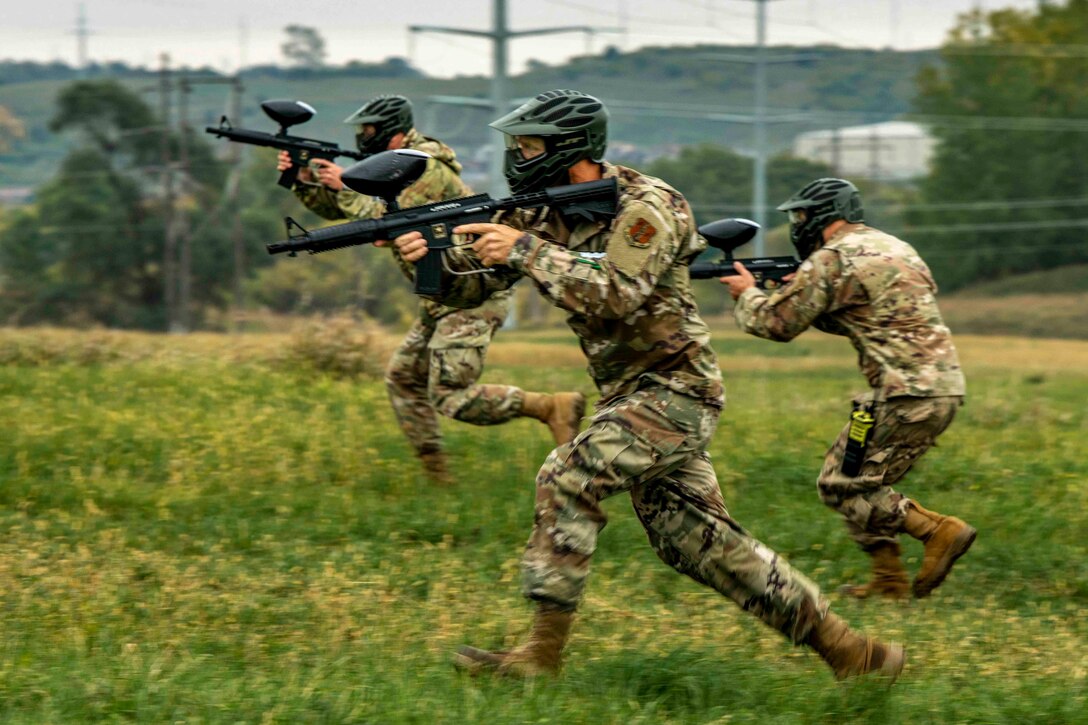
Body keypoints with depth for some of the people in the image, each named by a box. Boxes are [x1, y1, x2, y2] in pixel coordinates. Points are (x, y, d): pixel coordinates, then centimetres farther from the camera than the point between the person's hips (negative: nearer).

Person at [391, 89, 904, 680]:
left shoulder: (646, 206, -16)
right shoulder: (541, 214, 6)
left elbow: (615, 298, -28)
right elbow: (467, 284, 4)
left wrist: (526, 251, -29)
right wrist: (425, 253, -17)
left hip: (674, 388, -9)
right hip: (630, 394, 9)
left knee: (569, 478, -22)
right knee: (695, 539, 7)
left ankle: (543, 650, -19)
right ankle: (836, 642, 14)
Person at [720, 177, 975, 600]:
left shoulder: (831, 260, -7)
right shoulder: (894, 248, 20)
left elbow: (777, 323, -4)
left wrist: (747, 294, 16)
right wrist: (797, 291, 21)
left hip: (906, 396, -9)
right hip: (944, 389, 9)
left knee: (841, 484, -2)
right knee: (865, 480, 18)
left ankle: (939, 531, -10)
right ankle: (888, 579, 16)